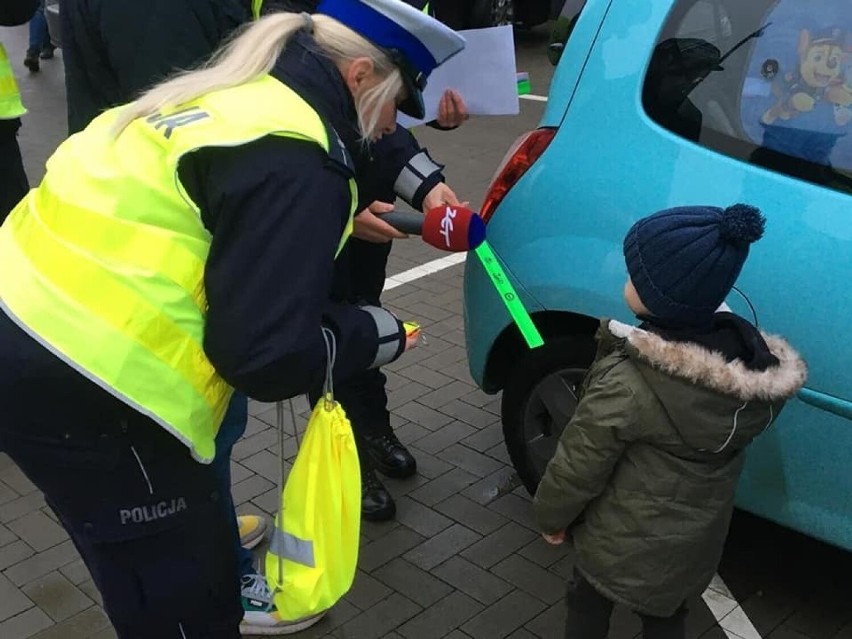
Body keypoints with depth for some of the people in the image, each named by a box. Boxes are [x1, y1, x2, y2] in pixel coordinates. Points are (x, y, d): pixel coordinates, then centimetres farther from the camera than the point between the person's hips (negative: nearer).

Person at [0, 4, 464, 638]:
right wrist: (368, 336, -3)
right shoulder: (295, 165, -17)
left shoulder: (242, 100, 12)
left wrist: (340, 219, 18)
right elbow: (265, 353, -19)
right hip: (71, 387, -10)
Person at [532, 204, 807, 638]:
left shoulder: (626, 383, -35)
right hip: (698, 538, 5)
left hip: (624, 542, -5)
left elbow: (578, 467, -21)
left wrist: (551, 515, -2)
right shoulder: (756, 362, -17)